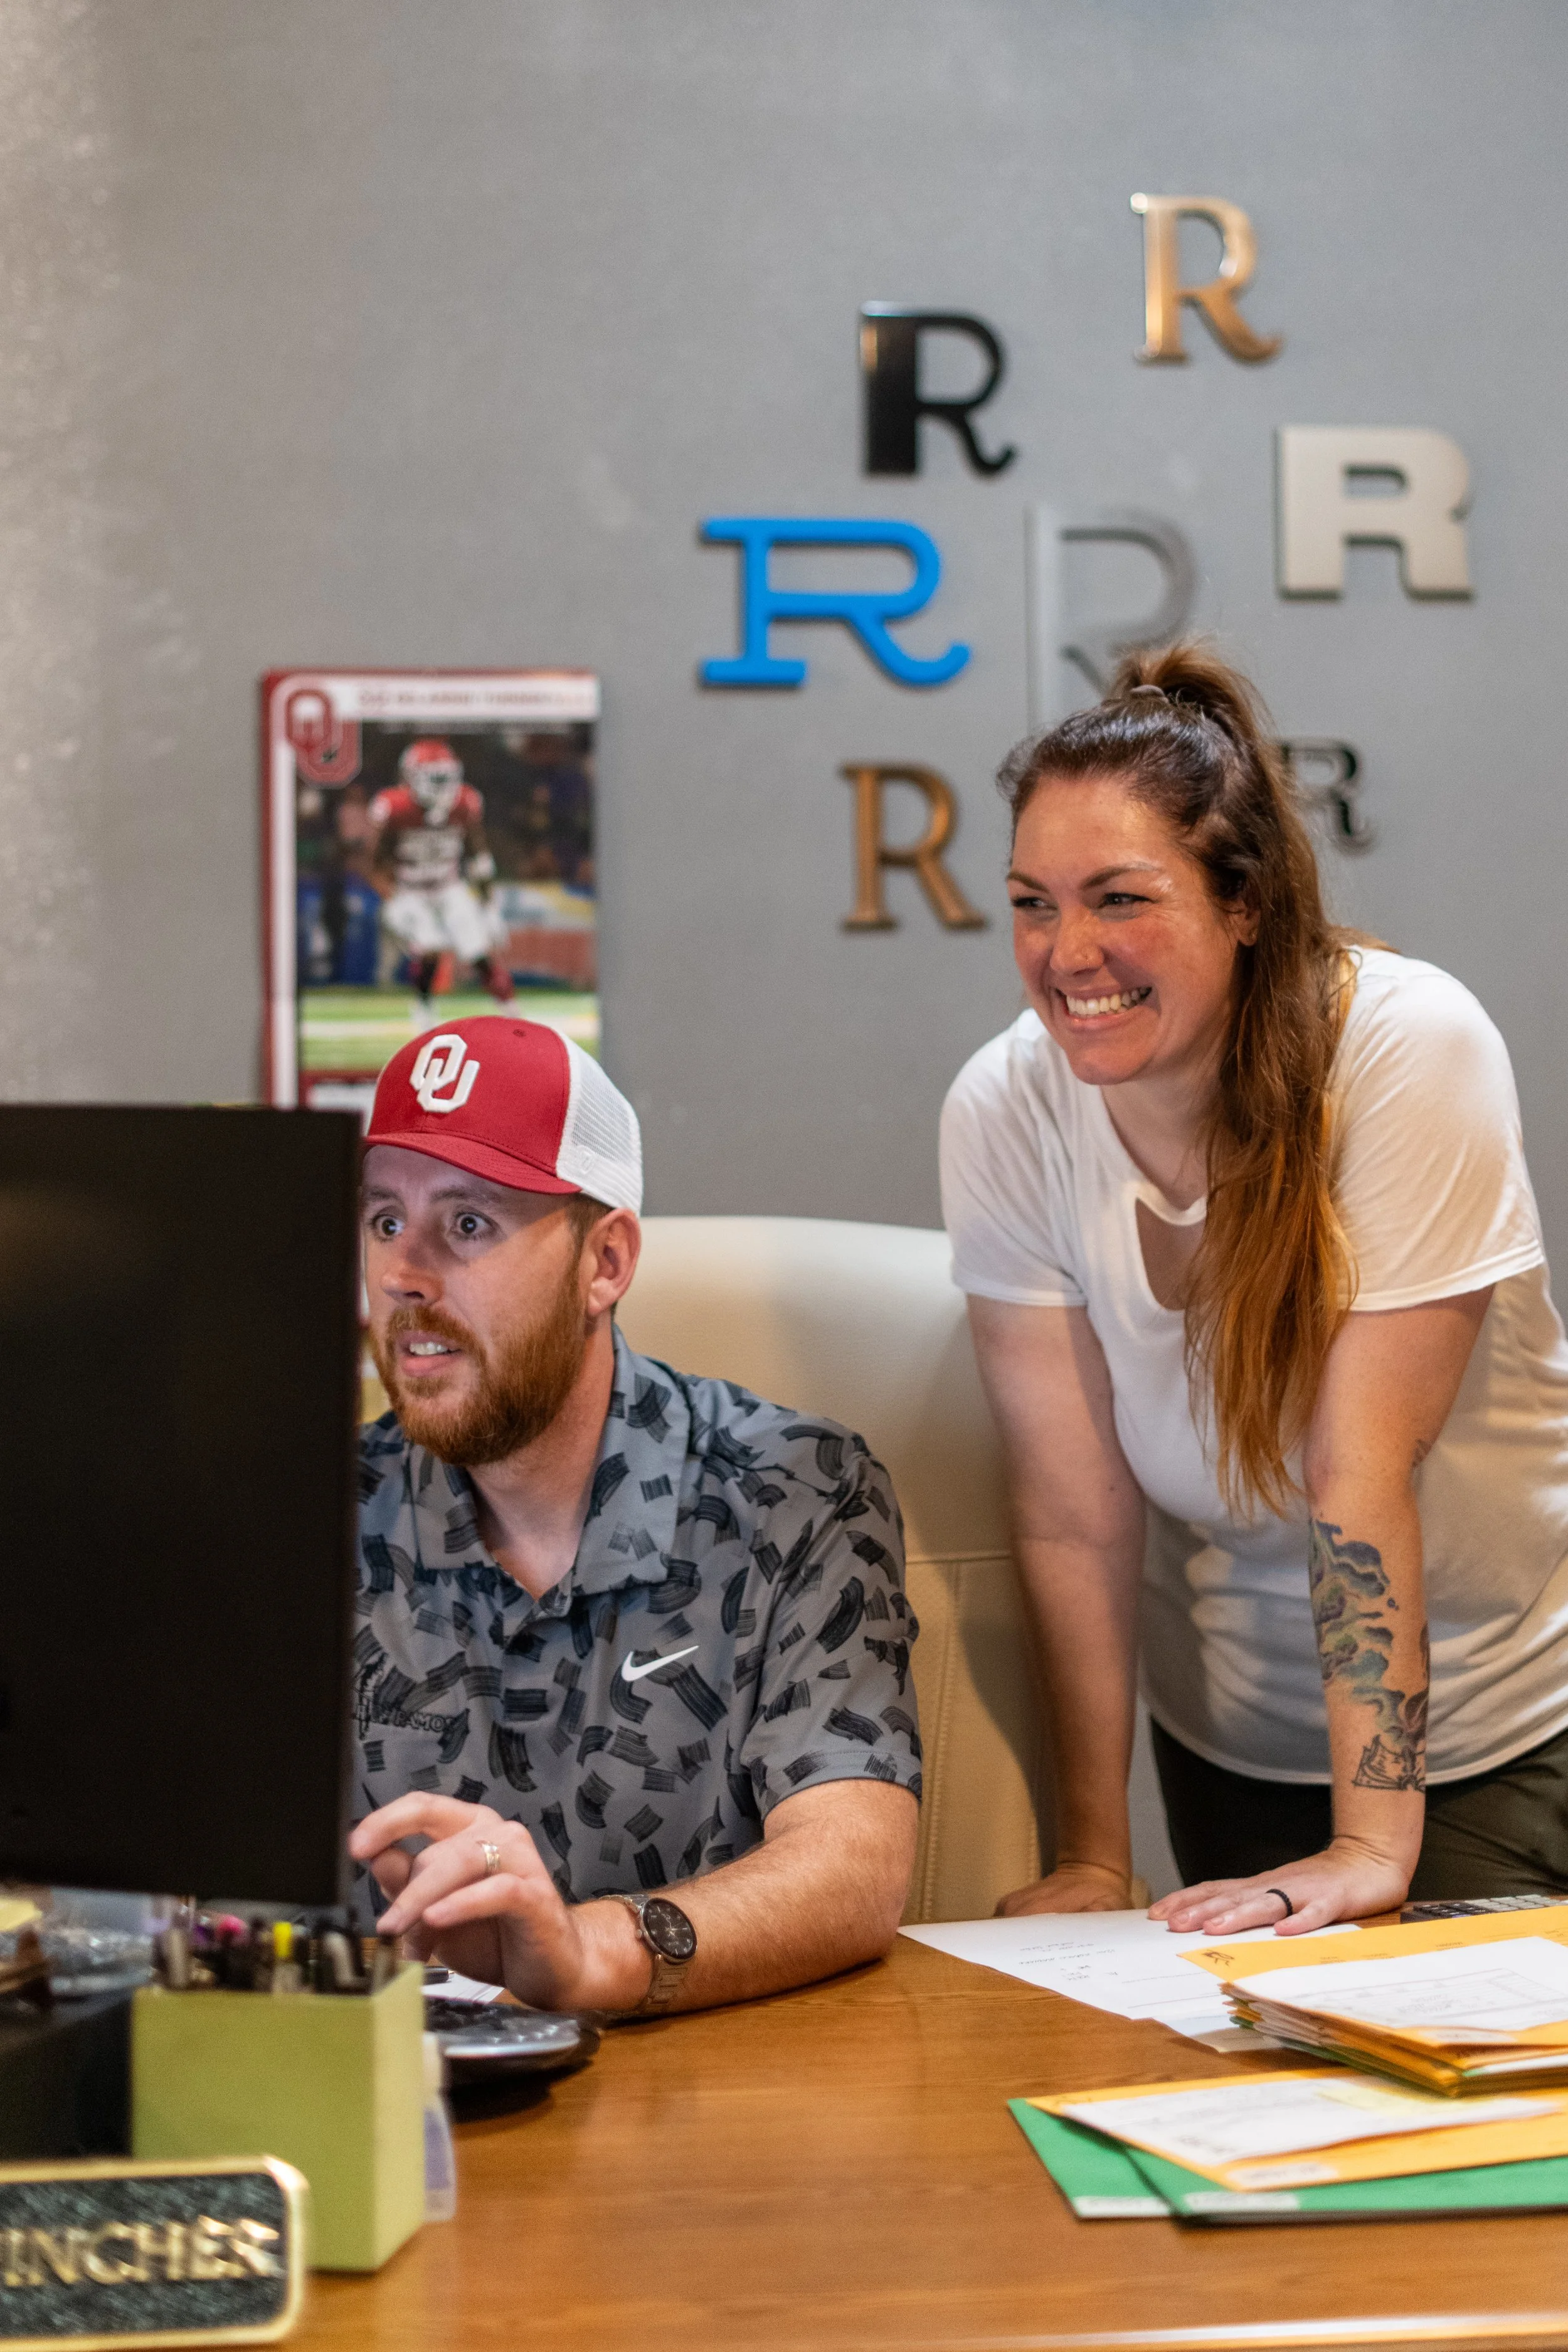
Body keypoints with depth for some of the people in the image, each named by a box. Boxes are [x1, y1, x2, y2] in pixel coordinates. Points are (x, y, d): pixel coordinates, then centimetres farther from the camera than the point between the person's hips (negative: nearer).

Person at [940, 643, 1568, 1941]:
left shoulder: (1412, 1047, -25)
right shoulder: (1005, 1108, -15)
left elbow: (1362, 1464, -29)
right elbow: (1077, 1514, -15)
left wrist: (1375, 1845, -29)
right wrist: (1093, 1861, -16)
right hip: (1234, 1730, 3)